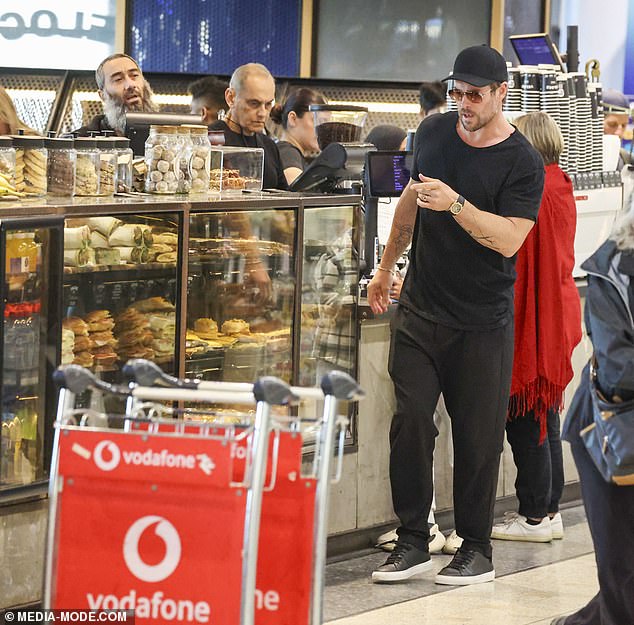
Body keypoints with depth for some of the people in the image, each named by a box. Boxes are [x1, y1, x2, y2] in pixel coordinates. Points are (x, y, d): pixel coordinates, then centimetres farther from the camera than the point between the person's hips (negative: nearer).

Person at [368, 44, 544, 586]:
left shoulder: (522, 163, -10)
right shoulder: (434, 133, 6)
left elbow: (509, 239, -20)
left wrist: (455, 204, -31)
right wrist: (387, 266, 27)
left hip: (483, 322, -4)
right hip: (421, 309, 4)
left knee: (478, 438, 0)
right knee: (410, 424, -3)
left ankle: (477, 549, 12)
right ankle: (413, 541, 5)